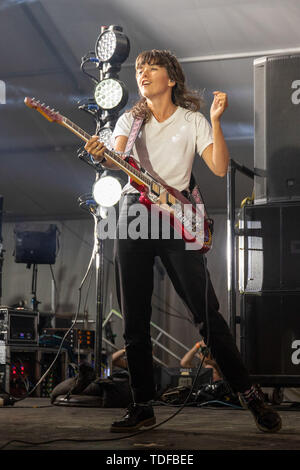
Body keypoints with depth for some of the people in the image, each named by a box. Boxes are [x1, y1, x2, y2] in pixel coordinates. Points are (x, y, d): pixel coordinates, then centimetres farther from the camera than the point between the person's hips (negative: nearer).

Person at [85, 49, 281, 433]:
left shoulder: (192, 121, 6)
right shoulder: (130, 120, 12)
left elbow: (220, 168, -5)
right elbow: (118, 159, -5)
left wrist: (216, 121, -14)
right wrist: (102, 157, -27)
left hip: (176, 218, -3)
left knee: (206, 313, -8)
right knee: (134, 320, 3)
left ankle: (249, 394, 2)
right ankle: (142, 406, 13)